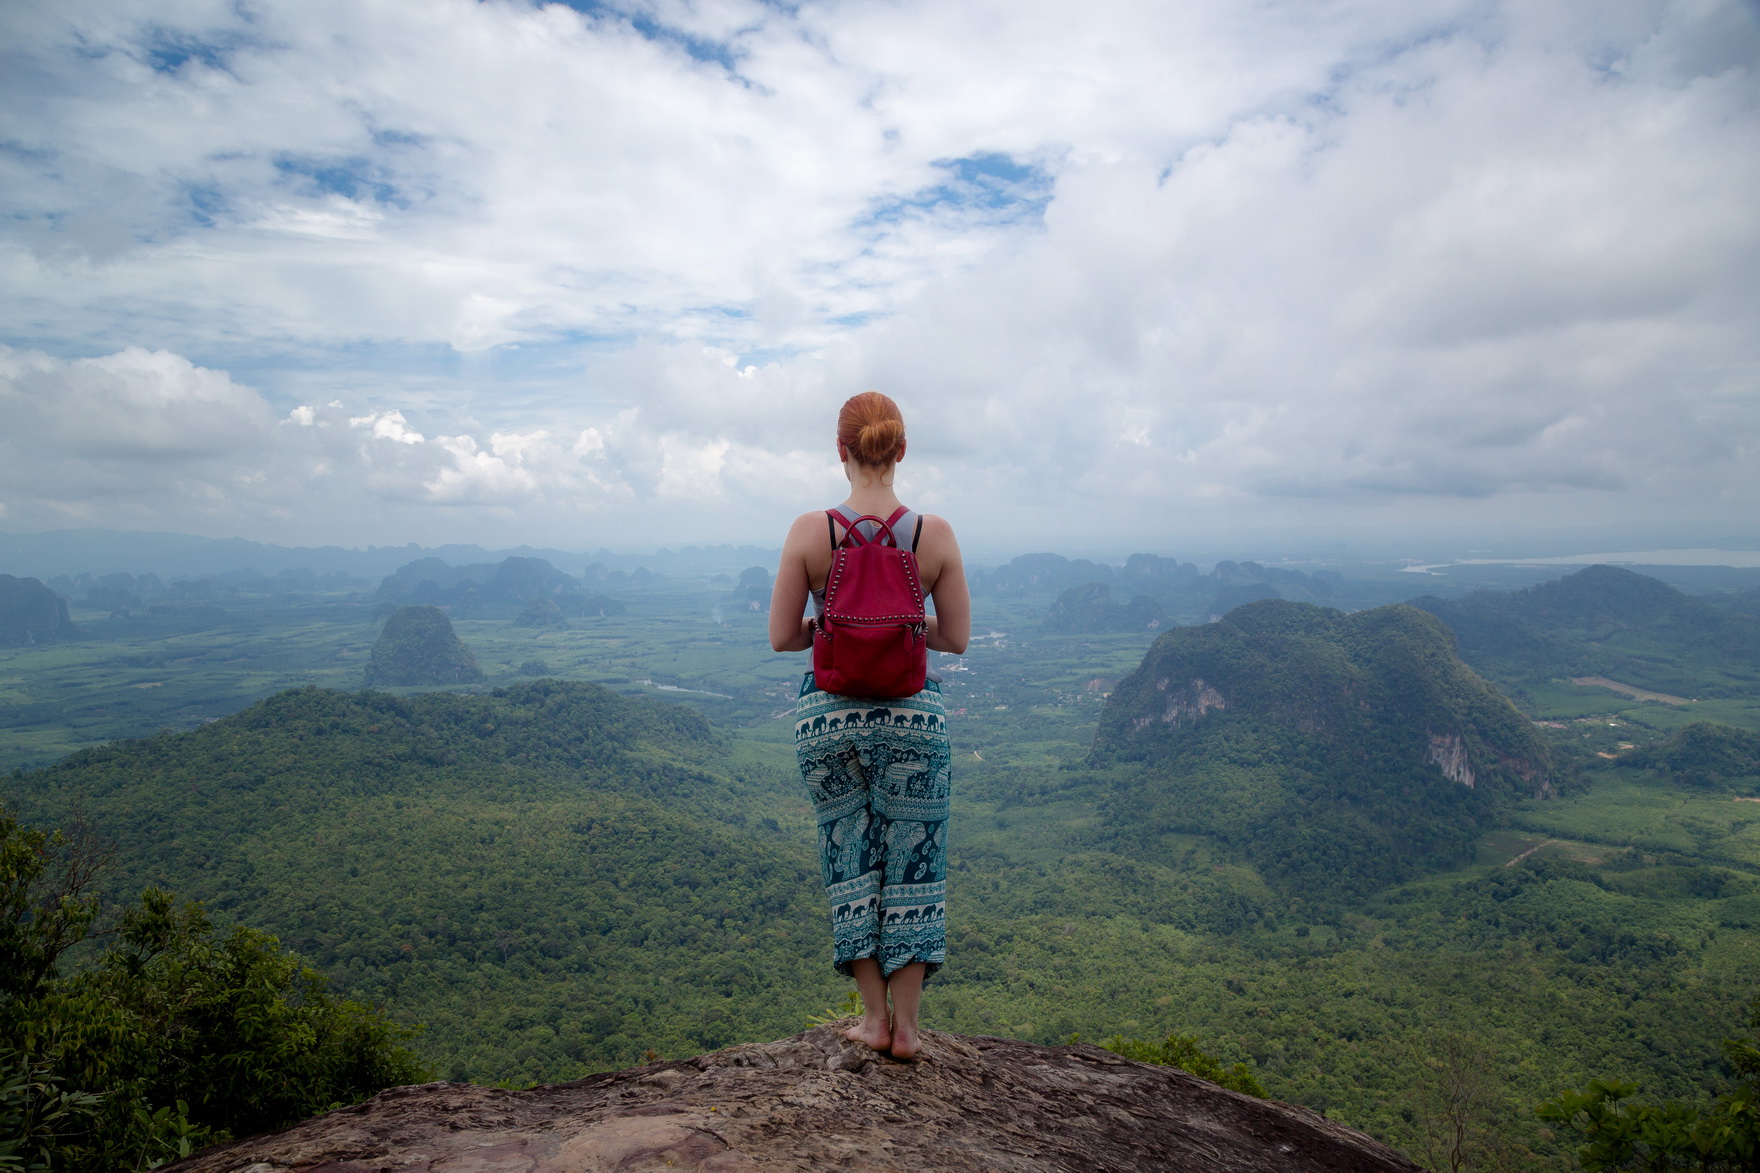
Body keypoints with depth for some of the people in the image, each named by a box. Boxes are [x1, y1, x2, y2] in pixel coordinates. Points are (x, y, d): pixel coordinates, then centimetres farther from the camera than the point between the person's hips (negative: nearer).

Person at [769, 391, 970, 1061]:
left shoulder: (809, 532, -9)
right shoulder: (935, 533, -7)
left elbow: (782, 636, -5)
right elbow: (956, 638, -2)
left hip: (828, 713, 0)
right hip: (911, 712, 0)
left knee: (851, 857, 16)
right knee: (912, 861, 13)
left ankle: (874, 1017, 24)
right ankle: (905, 1025, 22)